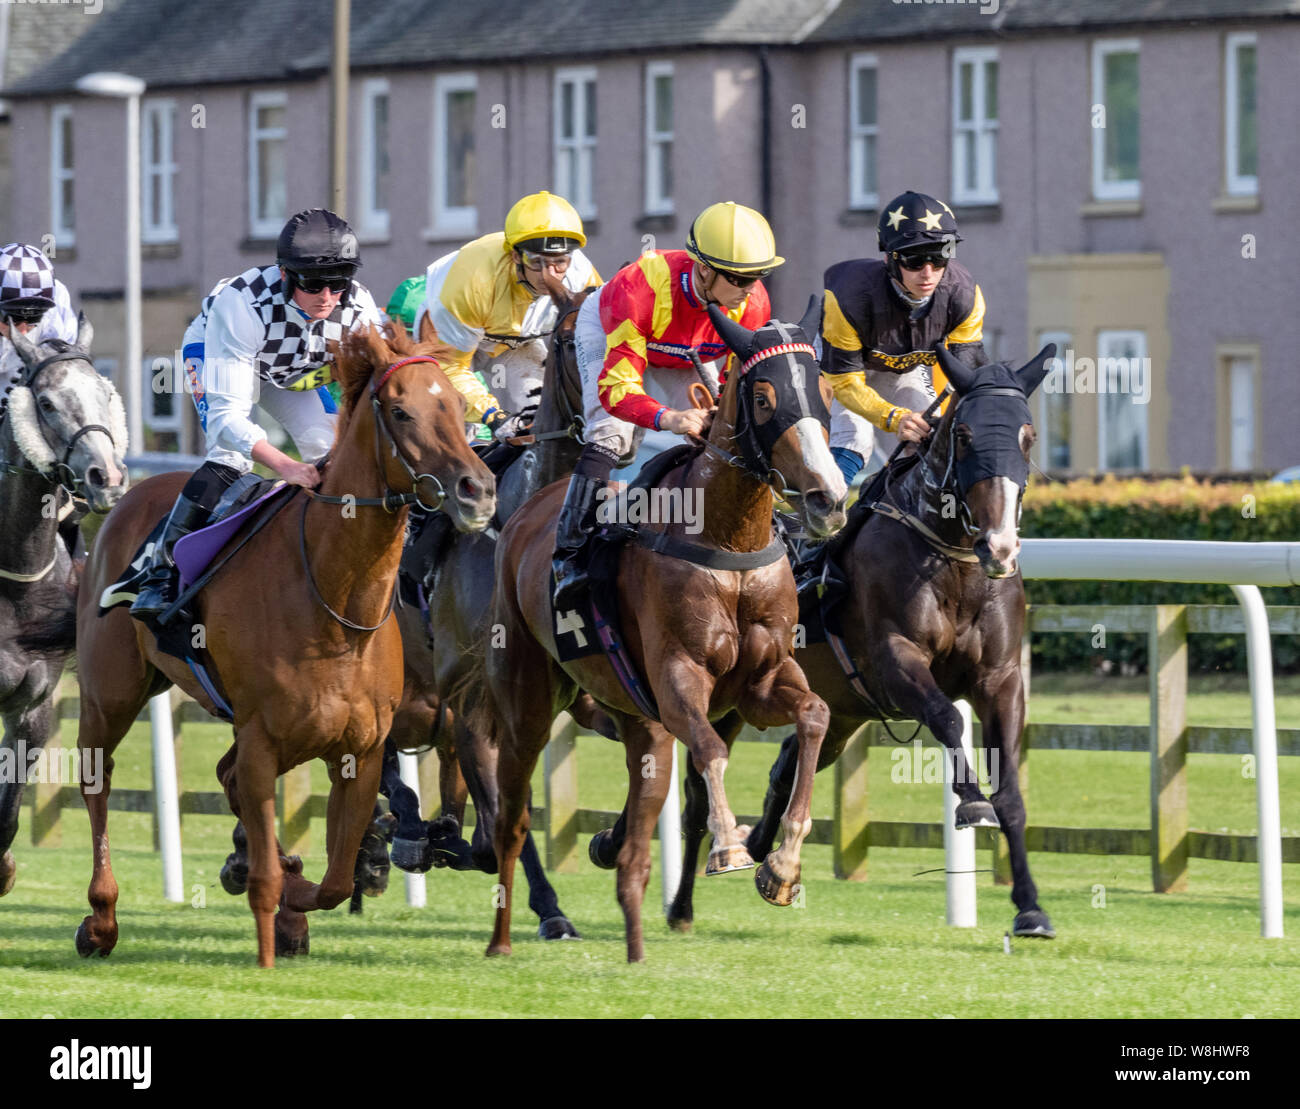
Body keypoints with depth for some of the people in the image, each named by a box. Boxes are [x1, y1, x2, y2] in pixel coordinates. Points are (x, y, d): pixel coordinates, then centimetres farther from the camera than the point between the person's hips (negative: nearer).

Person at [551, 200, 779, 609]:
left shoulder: (752, 305, -30)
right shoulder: (641, 289, -45)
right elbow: (616, 386, -47)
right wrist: (668, 418, -65)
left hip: (684, 356, 5)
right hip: (606, 331, -5)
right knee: (611, 436, -24)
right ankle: (570, 553, -19)